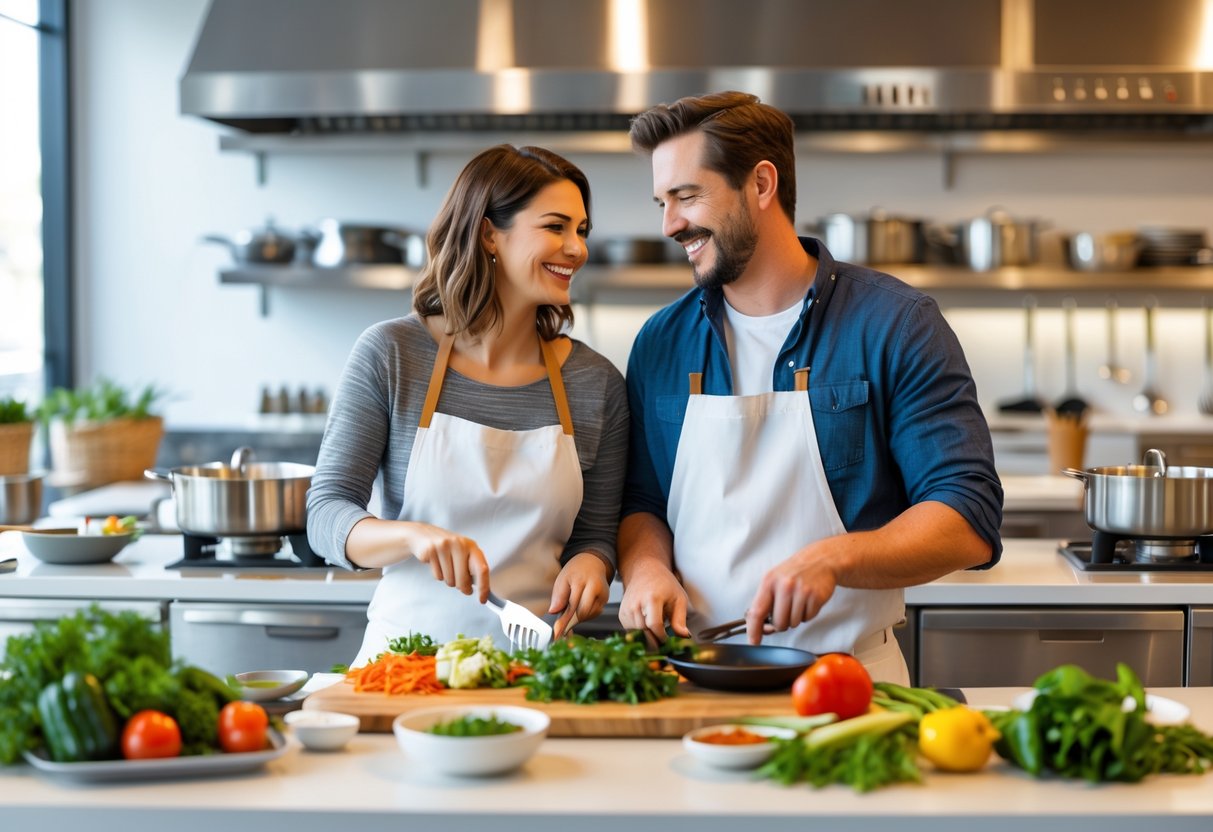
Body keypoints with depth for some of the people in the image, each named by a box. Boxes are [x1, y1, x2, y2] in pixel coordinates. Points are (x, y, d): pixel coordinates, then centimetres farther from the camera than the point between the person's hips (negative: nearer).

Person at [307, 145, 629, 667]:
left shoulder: (596, 383, 7)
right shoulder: (390, 354, 0)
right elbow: (325, 516, -1)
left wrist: (589, 564, -8)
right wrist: (413, 536, -19)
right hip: (407, 651, -3)